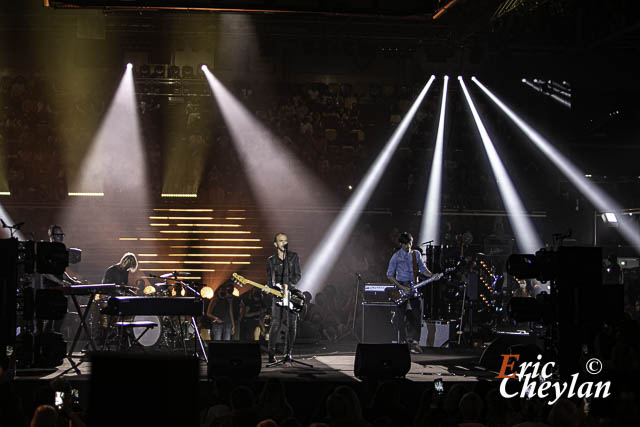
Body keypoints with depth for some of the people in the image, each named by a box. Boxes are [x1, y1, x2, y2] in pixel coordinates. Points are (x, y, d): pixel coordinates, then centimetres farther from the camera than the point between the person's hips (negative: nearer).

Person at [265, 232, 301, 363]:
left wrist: (288, 285, -14)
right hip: (277, 295, -1)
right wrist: (268, 288, -11)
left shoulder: (293, 257, 7)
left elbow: (298, 275, 1)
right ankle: (271, 354, -6)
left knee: (291, 325, 0)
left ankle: (288, 353, 11)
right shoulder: (271, 261, 8)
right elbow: (269, 279, 10)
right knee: (276, 325, -10)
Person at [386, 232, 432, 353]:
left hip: (414, 287, 3)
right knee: (401, 316, -2)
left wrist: (432, 276, -5)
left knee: (418, 315, -4)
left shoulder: (416, 254, 9)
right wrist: (402, 287, -12)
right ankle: (403, 341, 6)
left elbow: (423, 269, 15)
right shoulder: (396, 257, -4)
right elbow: (389, 275, -4)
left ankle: (414, 341, 2)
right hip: (401, 287, -3)